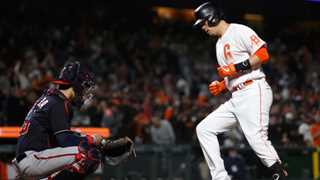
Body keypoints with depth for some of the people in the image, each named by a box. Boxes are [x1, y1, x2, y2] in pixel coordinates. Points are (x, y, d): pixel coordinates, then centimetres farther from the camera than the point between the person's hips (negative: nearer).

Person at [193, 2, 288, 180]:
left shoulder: (239, 31, -4)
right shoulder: (220, 44, 24)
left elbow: (263, 55, -14)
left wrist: (235, 67, -15)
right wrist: (221, 86, 11)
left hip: (254, 92, -10)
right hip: (236, 98, 10)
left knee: (256, 138, -23)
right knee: (204, 129, 5)